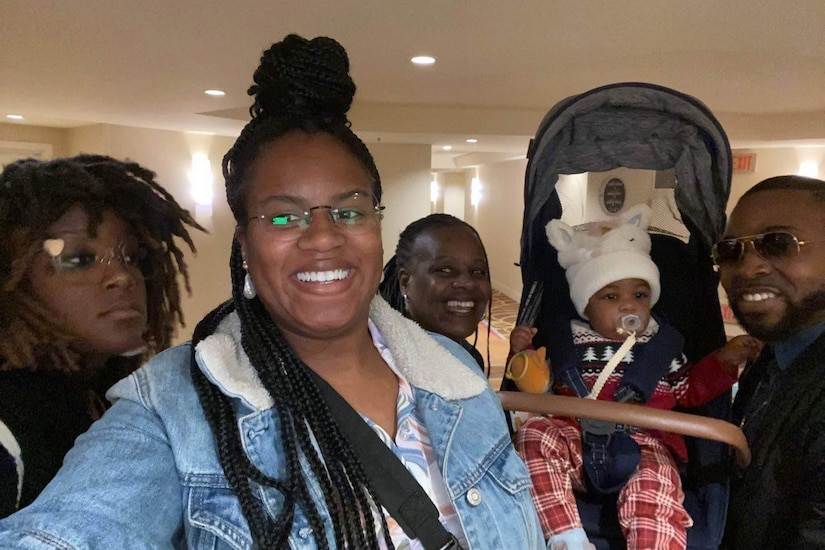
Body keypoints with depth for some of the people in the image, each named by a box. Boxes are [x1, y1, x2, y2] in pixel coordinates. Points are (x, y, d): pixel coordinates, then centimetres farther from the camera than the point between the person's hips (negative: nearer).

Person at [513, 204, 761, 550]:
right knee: (535, 433, -27)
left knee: (655, 484, -33)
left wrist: (724, 361, 10)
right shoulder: (568, 344, 11)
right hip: (577, 446, 1)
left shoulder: (662, 345, 15)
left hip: (642, 450, -1)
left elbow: (690, 391, 23)